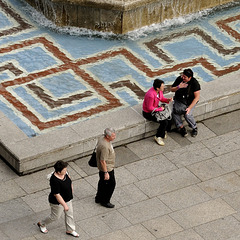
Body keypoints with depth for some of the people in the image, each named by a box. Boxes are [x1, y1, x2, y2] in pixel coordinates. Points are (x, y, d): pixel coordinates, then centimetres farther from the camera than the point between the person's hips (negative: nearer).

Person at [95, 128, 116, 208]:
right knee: (110, 184, 8)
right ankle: (105, 201, 24)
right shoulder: (104, 146, -36)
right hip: (107, 168, -10)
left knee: (102, 182, 25)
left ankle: (99, 198, 42)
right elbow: (102, 161, -30)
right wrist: (106, 173, -23)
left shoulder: (102, 138, -6)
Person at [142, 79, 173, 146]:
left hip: (156, 108, 8)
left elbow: (162, 98, 10)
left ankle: (164, 131, 16)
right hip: (148, 113, -8)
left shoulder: (160, 90, -10)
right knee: (164, 122, -19)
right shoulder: (150, 95, -35)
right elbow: (150, 108, -26)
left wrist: (168, 100, -10)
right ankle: (158, 137, 2)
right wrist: (160, 109, -18)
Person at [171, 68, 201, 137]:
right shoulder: (179, 79, -7)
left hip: (190, 102, -3)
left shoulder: (194, 83, -16)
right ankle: (181, 128, -8)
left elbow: (197, 97, -16)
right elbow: (172, 89, 3)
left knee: (187, 114, -28)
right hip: (179, 100, 3)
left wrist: (190, 107, -24)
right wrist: (178, 87, -20)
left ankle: (194, 128, -2)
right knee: (175, 112, -26)